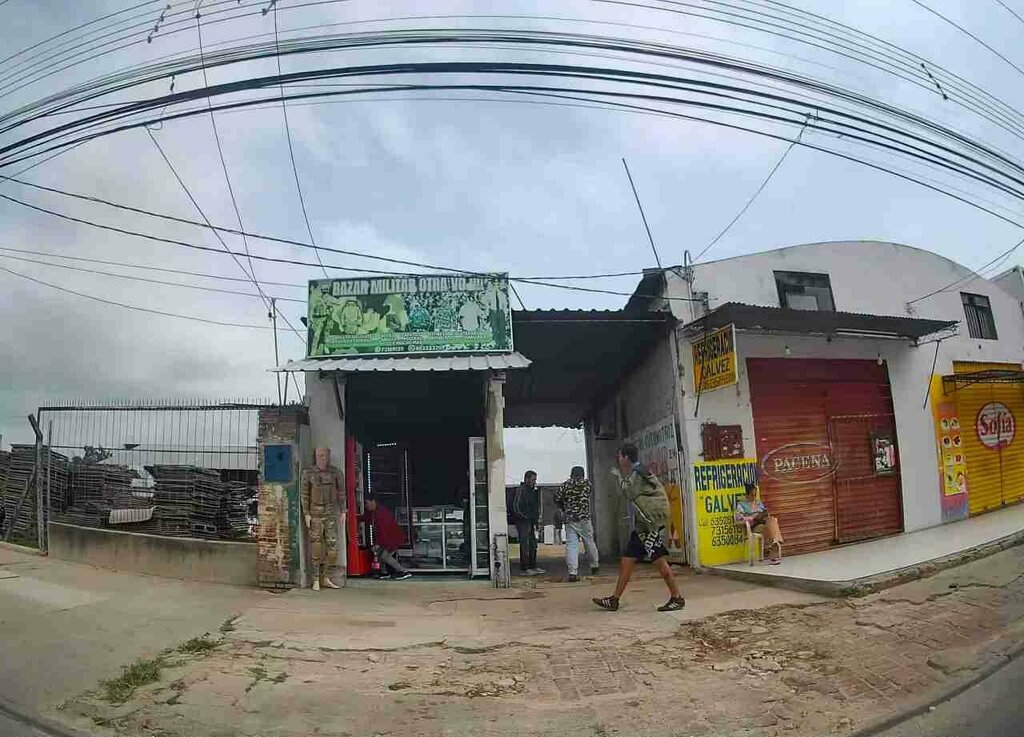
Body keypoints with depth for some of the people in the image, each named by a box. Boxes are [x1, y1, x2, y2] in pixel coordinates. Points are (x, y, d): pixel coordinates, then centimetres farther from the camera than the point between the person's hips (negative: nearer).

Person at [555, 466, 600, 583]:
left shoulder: (565, 485, 5)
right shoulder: (586, 483, 3)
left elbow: (557, 499, 2)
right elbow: (585, 499, 5)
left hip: (569, 520, 1)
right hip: (584, 518, -1)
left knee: (571, 545, -3)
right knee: (590, 543, 16)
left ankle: (572, 572, -14)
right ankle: (595, 565, 34)